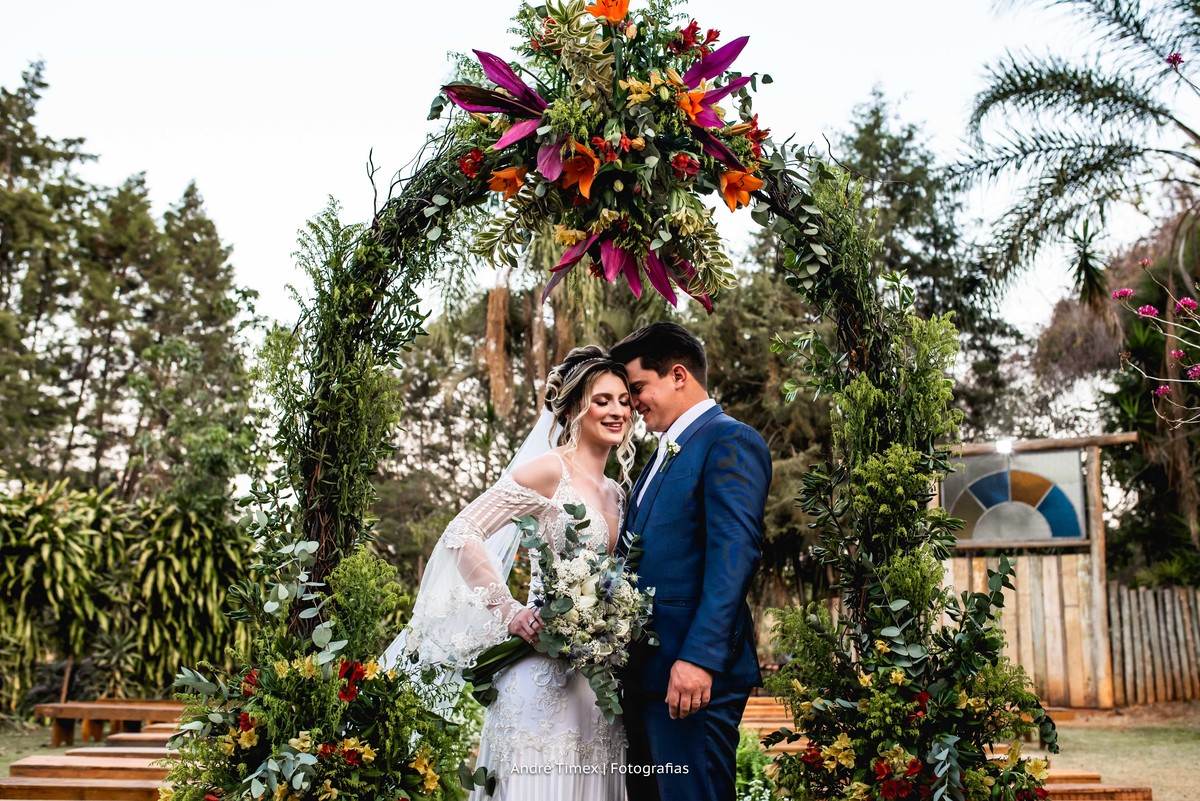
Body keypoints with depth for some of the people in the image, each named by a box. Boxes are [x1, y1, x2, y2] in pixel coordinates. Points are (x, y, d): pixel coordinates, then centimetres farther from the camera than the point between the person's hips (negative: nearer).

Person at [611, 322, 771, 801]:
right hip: (646, 671, 9)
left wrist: (699, 658, -25)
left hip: (693, 673, -9)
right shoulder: (666, 452, 20)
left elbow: (734, 554, -19)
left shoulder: (730, 442, -9)